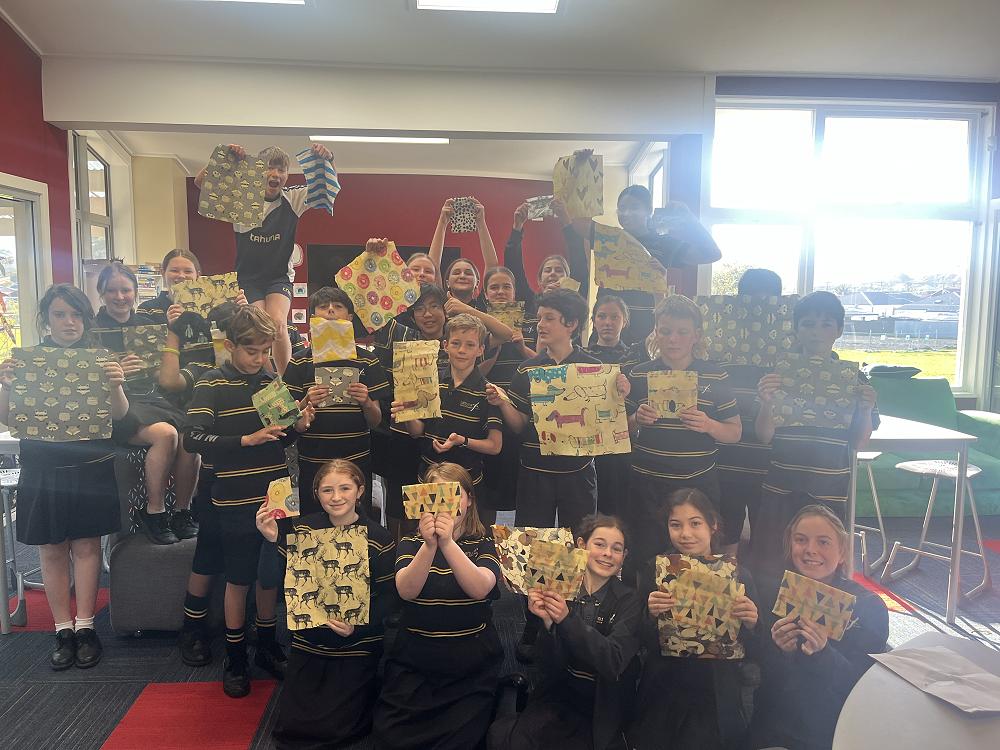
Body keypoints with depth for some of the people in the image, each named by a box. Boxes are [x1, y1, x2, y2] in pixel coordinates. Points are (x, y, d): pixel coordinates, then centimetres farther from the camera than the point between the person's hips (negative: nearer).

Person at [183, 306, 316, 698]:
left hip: (275, 496, 5)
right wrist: (247, 439, -26)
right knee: (239, 578, 7)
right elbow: (193, 439, -18)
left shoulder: (272, 382, 7)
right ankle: (235, 658, 25)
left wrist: (298, 426, -6)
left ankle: (267, 645, 33)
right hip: (236, 501, -4)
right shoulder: (211, 385, -7)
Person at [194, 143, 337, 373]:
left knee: (278, 324, -22)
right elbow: (201, 182, -11)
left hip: (279, 278, 0)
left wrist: (328, 160, -25)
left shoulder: (292, 199, -2)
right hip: (248, 278, 0)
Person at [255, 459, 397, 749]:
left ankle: (367, 689, 27)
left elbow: (388, 596, -11)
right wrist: (273, 539, -17)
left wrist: (359, 625, -25)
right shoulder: (302, 528, -4)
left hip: (357, 647, -3)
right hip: (308, 641, 3)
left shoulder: (379, 539, -12)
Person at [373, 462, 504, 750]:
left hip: (471, 669, -1)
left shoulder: (483, 544, 0)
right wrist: (429, 545, -34)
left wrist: (447, 543, -34)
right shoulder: (411, 543, 2)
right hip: (413, 665, 1)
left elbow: (480, 588, -21)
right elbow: (406, 590, -17)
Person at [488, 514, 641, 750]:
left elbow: (613, 662, -21)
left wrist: (567, 619, -31)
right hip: (560, 694, 2)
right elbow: (549, 668, -5)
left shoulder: (629, 601, -7)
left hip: (604, 705, -2)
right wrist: (548, 622, -24)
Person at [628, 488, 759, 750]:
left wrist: (750, 623, -16)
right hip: (663, 698, 0)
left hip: (717, 701, 0)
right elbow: (644, 644, -3)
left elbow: (751, 651, 3)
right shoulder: (655, 570, -3)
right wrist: (652, 614, -21)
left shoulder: (738, 575, -2)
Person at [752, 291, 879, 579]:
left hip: (829, 491, 0)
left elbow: (858, 444, 4)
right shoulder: (780, 373, 1)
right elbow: (765, 437, -1)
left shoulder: (853, 378, 2)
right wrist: (767, 404, -19)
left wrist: (865, 410, -13)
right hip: (781, 489, 0)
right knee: (768, 568, 2)